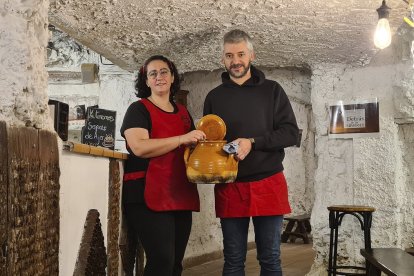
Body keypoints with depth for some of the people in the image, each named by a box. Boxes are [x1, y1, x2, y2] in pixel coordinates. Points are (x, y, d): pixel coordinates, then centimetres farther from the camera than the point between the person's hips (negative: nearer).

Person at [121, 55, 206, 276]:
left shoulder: (183, 112, 19)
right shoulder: (138, 109, -1)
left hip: (181, 196, 7)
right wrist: (181, 139, -18)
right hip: (150, 196, -7)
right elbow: (139, 147, -17)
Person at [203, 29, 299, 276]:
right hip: (229, 187, 2)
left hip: (268, 184, -1)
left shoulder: (272, 90, 5)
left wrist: (253, 142, -15)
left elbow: (291, 133, -2)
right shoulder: (214, 97, 10)